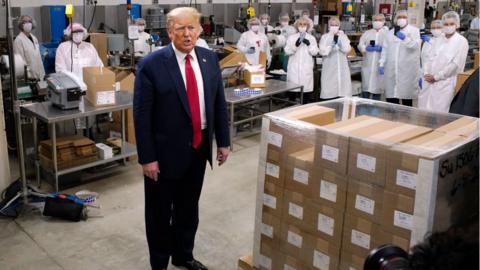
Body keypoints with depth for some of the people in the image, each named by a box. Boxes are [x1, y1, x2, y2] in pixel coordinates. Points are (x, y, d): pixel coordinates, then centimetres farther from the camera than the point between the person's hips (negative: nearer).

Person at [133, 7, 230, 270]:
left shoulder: (209, 58, 1)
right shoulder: (151, 64, -14)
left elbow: (219, 103, 8)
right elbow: (141, 115, -13)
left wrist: (223, 141, 8)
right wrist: (147, 157, -15)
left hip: (199, 148, 5)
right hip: (166, 151, -4)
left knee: (188, 207, 20)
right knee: (160, 212, 12)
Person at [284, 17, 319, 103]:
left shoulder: (312, 38, 9)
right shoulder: (291, 37, 8)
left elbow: (315, 52, 1)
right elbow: (287, 51, -2)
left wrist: (309, 44, -14)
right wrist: (295, 45, -18)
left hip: (306, 68, 0)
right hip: (294, 67, 0)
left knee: (306, 88, -3)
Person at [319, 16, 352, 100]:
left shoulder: (343, 36, 11)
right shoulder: (325, 37, 5)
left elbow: (347, 49, -1)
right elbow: (322, 51, -6)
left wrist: (341, 45, -19)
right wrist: (330, 47, -22)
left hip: (342, 67, 2)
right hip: (329, 67, -2)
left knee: (343, 87, -1)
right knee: (329, 89, -5)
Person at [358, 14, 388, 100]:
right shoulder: (367, 33, 18)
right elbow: (360, 45, 6)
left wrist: (381, 48, -19)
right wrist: (366, 48, -13)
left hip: (380, 65, -2)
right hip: (367, 65, 2)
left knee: (377, 88, 0)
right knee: (365, 88, 0)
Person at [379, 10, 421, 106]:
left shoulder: (414, 30, 6)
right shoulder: (390, 33, 19)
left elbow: (416, 45, -9)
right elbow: (385, 50, 16)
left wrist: (405, 38, -23)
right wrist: (381, 64, 7)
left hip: (407, 70, -3)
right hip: (391, 70, 4)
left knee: (406, 94, -4)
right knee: (391, 97, 2)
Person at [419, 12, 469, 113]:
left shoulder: (461, 41, -1)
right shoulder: (437, 39, 15)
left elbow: (455, 64, -8)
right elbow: (426, 56, 11)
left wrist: (436, 77, -8)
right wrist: (426, 73, -5)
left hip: (445, 84, -5)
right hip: (428, 82, 5)